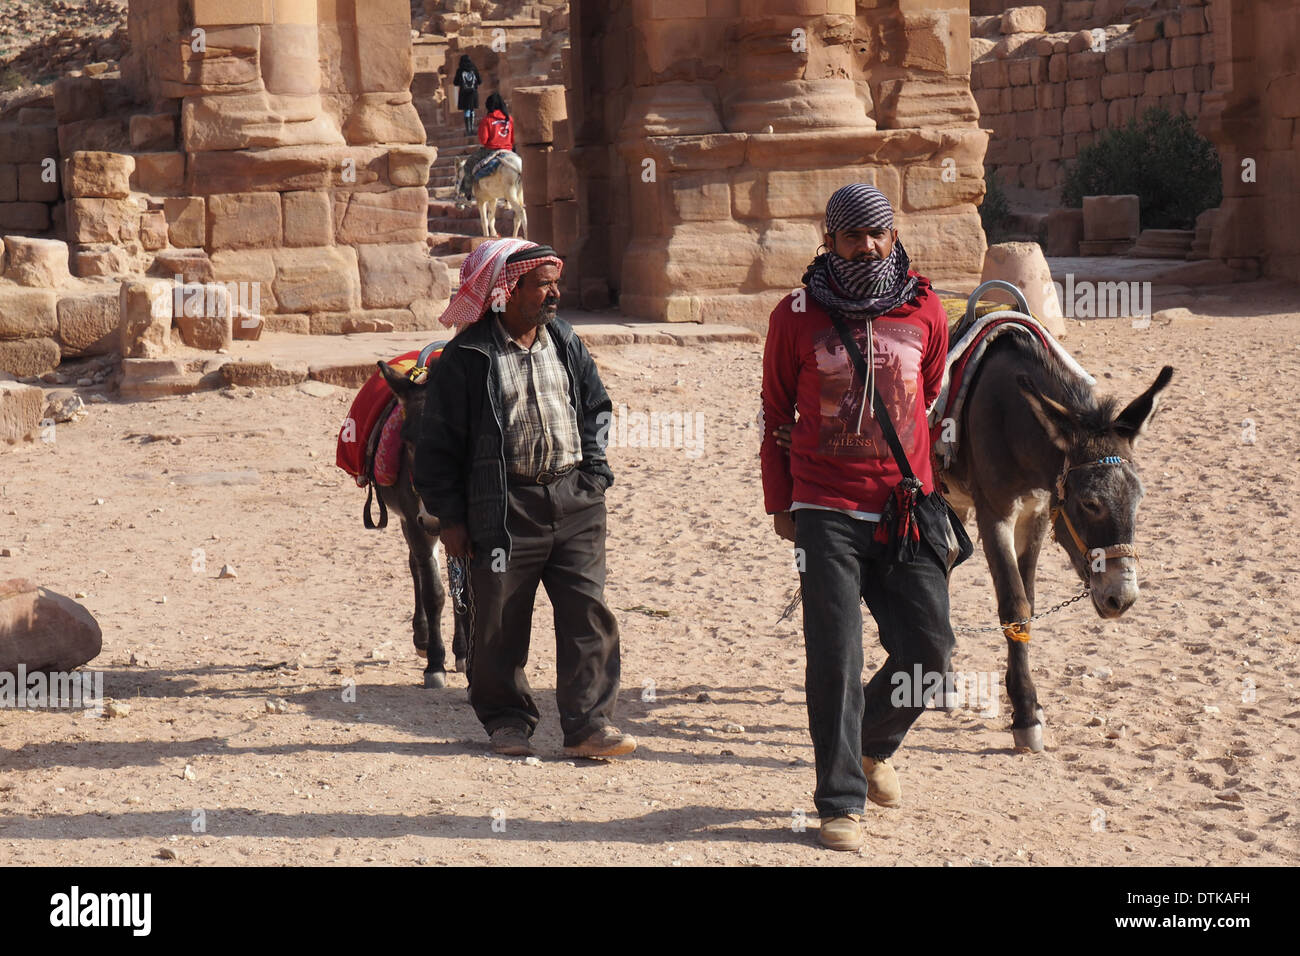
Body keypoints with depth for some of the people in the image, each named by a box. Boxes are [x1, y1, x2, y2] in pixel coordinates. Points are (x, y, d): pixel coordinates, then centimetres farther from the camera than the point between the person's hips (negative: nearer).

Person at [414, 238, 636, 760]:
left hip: (574, 500, 4)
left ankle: (588, 723, -1)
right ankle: (507, 720, 21)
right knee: (500, 619, 4)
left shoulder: (566, 343, 10)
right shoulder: (467, 357, -5)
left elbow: (595, 408, 24)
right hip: (505, 505, -4)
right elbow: (440, 442, -2)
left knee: (587, 610, -4)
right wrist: (450, 516, -5)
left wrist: (592, 472, 11)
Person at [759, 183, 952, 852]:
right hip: (826, 513, -2)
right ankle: (841, 803, 7)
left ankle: (873, 744, 29)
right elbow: (775, 413, 8)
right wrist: (780, 503, 8)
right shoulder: (797, 316, -1)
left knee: (929, 650, 0)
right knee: (834, 659, -4)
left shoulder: (924, 311, 4)